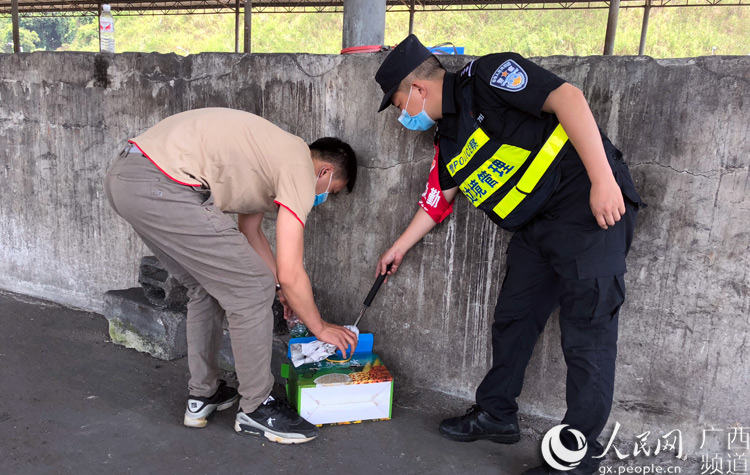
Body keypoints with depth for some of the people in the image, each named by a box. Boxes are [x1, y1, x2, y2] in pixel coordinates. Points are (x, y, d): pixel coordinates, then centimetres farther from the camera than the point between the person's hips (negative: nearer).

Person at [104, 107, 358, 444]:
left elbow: (250, 232, 32)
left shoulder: (272, 155, 24)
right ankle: (256, 408, 13)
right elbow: (290, 272, -5)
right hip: (161, 186, -11)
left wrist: (281, 286, 34)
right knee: (252, 289, -2)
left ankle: (203, 395, 33)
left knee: (207, 287, 22)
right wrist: (320, 327, 10)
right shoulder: (301, 170, -4)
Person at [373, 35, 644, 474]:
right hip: (536, 228, 9)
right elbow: (439, 199, 26)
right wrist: (400, 248, 34)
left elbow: (566, 96, -21)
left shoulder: (487, 76, -11)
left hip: (593, 210, -9)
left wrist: (603, 179, -27)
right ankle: (496, 415, 31)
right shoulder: (449, 138, 15)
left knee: (588, 336, -3)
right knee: (511, 321, 13)